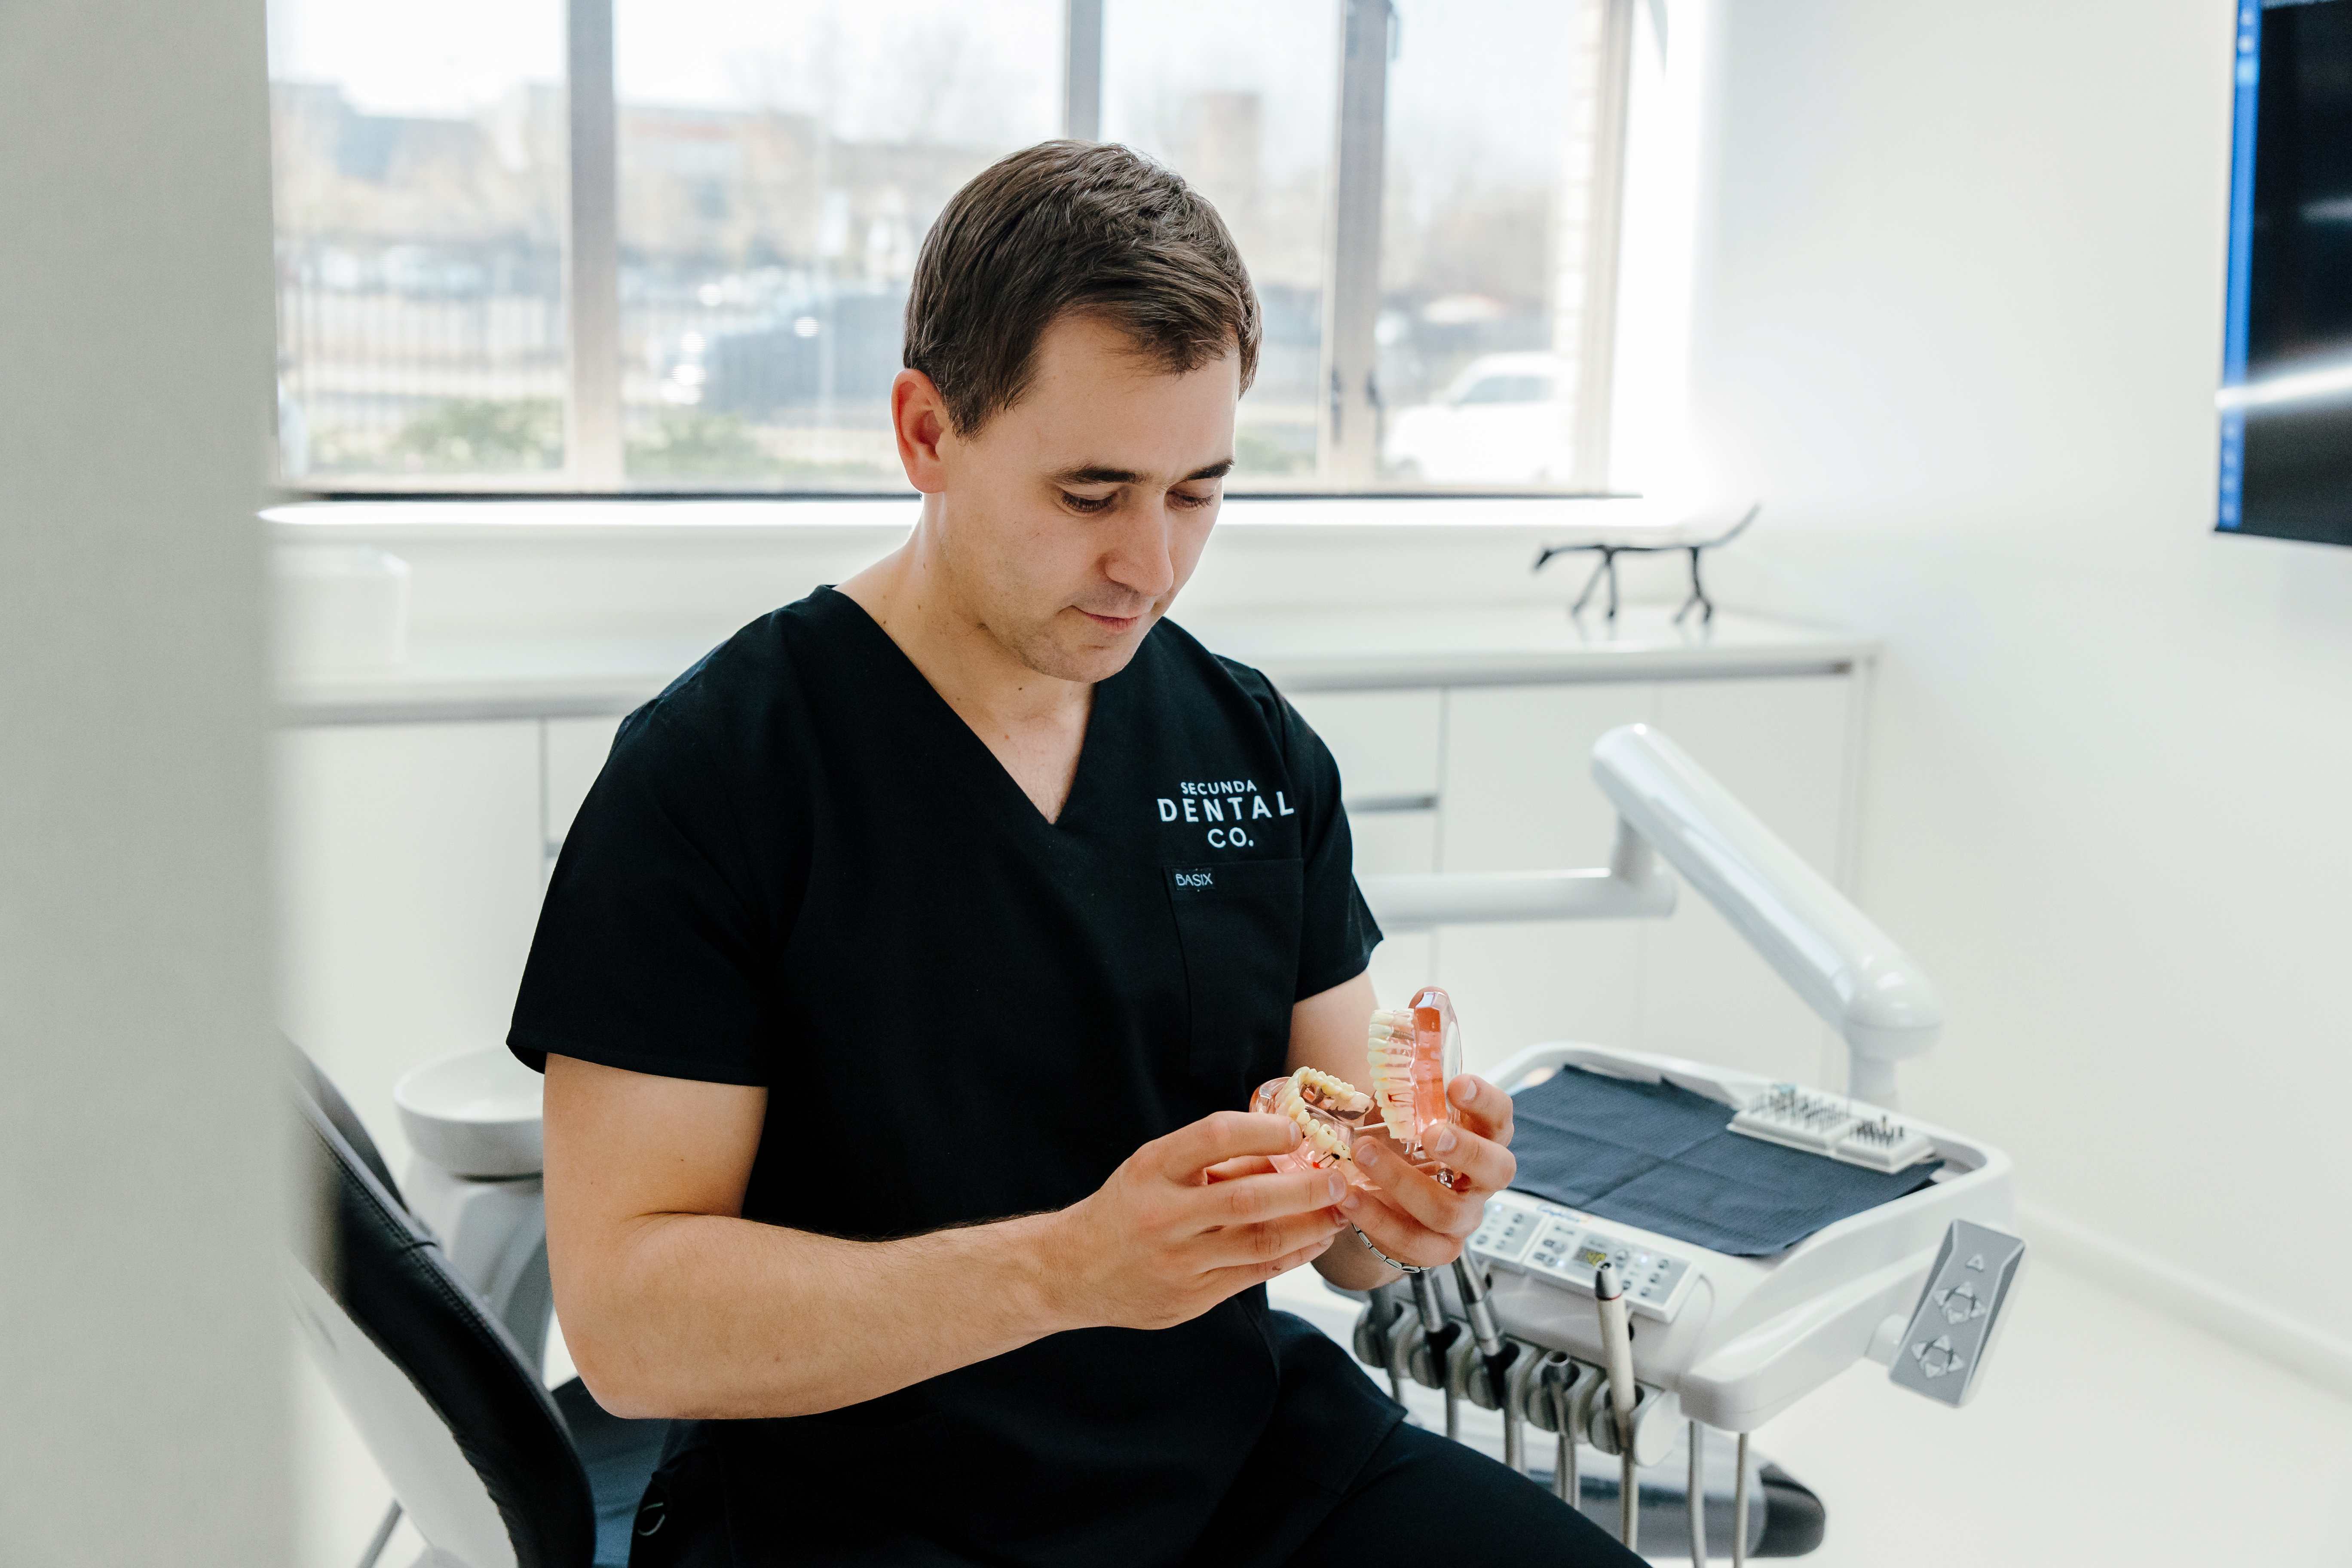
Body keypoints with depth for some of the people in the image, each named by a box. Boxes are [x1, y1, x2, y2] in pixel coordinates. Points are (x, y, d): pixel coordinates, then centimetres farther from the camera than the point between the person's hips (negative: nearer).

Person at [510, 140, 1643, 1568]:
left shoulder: (1258, 749, 4)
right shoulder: (713, 771, -11)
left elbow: (1331, 1225, 9)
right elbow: (625, 1311, -16)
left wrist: (1398, 1205, -15)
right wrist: (1071, 1266, -27)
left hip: (1245, 1446, 5)